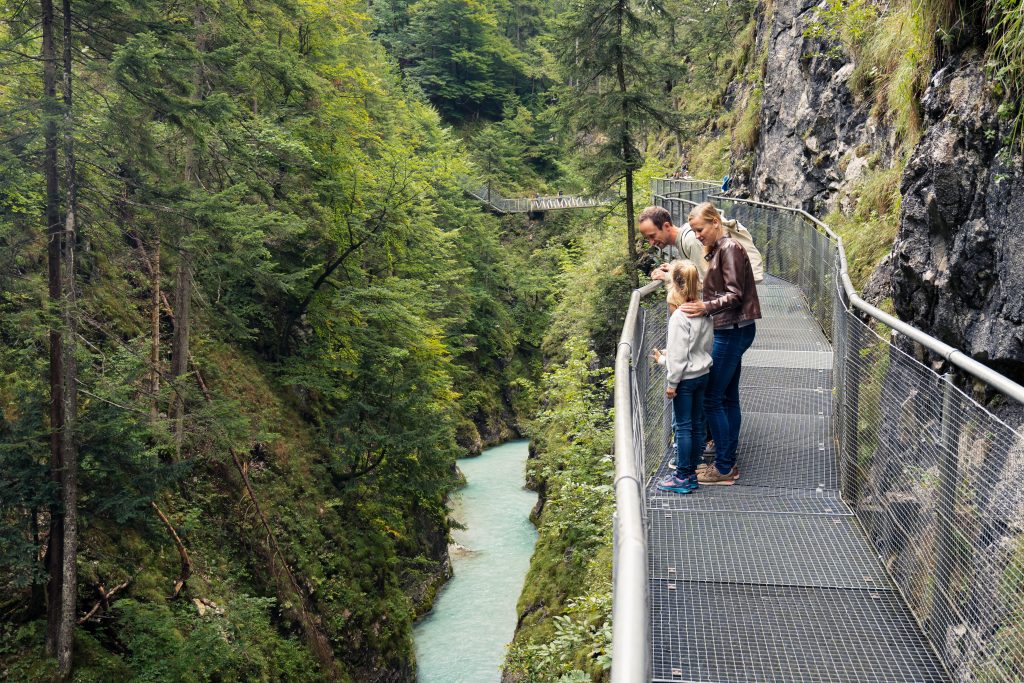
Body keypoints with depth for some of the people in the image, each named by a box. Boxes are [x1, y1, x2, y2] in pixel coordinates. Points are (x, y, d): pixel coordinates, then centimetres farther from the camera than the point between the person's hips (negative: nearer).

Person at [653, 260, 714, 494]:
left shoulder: (679, 317, -21)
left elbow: (678, 354, -19)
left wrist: (672, 382, -9)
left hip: (686, 378, -8)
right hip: (703, 374, 8)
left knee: (683, 426, 0)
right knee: (697, 424, 13)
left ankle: (682, 477, 6)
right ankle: (691, 471, 23)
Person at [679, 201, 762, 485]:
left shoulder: (729, 248, -14)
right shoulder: (717, 249, 15)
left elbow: (735, 294, -20)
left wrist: (706, 307, -32)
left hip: (733, 331, -10)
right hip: (729, 330, 10)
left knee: (711, 398, -6)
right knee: (728, 398, 13)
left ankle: (724, 468, 1)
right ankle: (729, 462, 20)